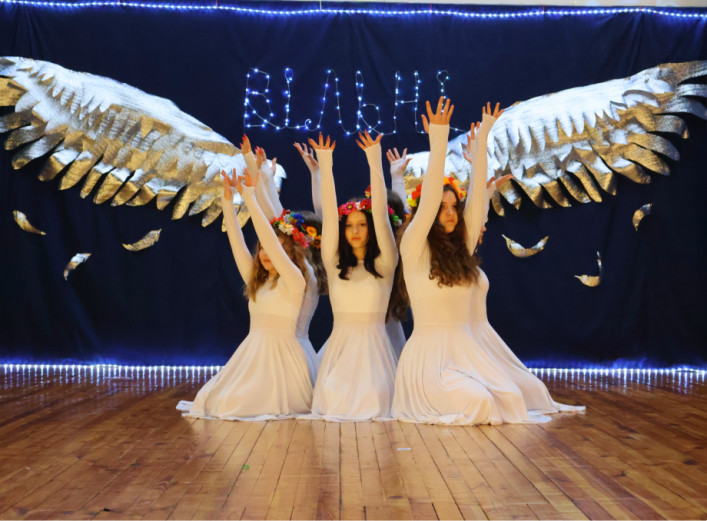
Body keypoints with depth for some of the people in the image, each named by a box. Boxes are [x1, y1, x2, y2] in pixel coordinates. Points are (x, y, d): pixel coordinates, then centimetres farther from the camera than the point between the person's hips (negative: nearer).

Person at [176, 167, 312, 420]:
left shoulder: (293, 281, -7)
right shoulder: (256, 281, 13)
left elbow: (272, 242, -18)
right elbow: (237, 243, 11)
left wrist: (250, 199, -19)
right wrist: (227, 200, 4)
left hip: (279, 351, -7)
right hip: (252, 349, 7)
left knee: (237, 404, -15)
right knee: (219, 402, -5)